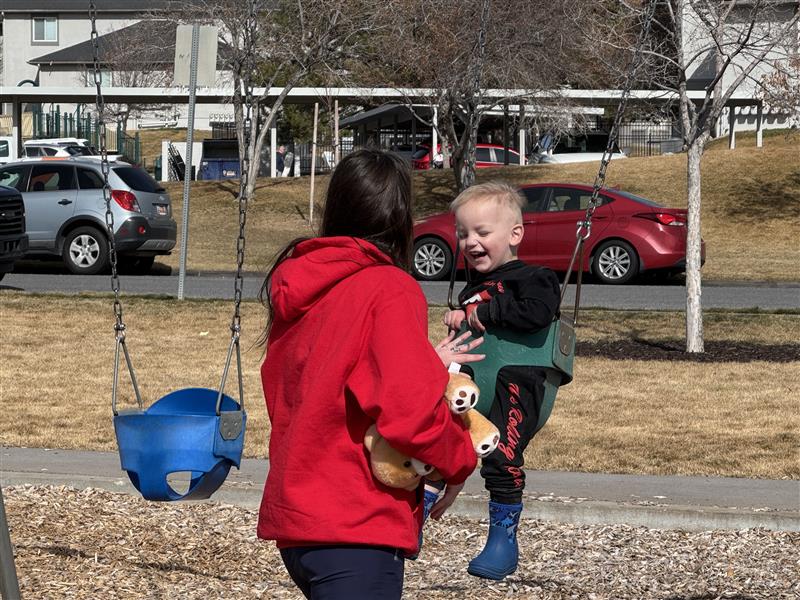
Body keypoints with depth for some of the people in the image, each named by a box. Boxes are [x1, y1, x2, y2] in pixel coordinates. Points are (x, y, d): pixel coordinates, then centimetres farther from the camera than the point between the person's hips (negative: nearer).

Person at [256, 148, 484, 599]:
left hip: (294, 514, 8)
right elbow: (412, 411, -22)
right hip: (355, 527, -8)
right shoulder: (391, 290, -13)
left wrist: (427, 364, 17)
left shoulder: (297, 289, 10)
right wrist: (460, 460, -4)